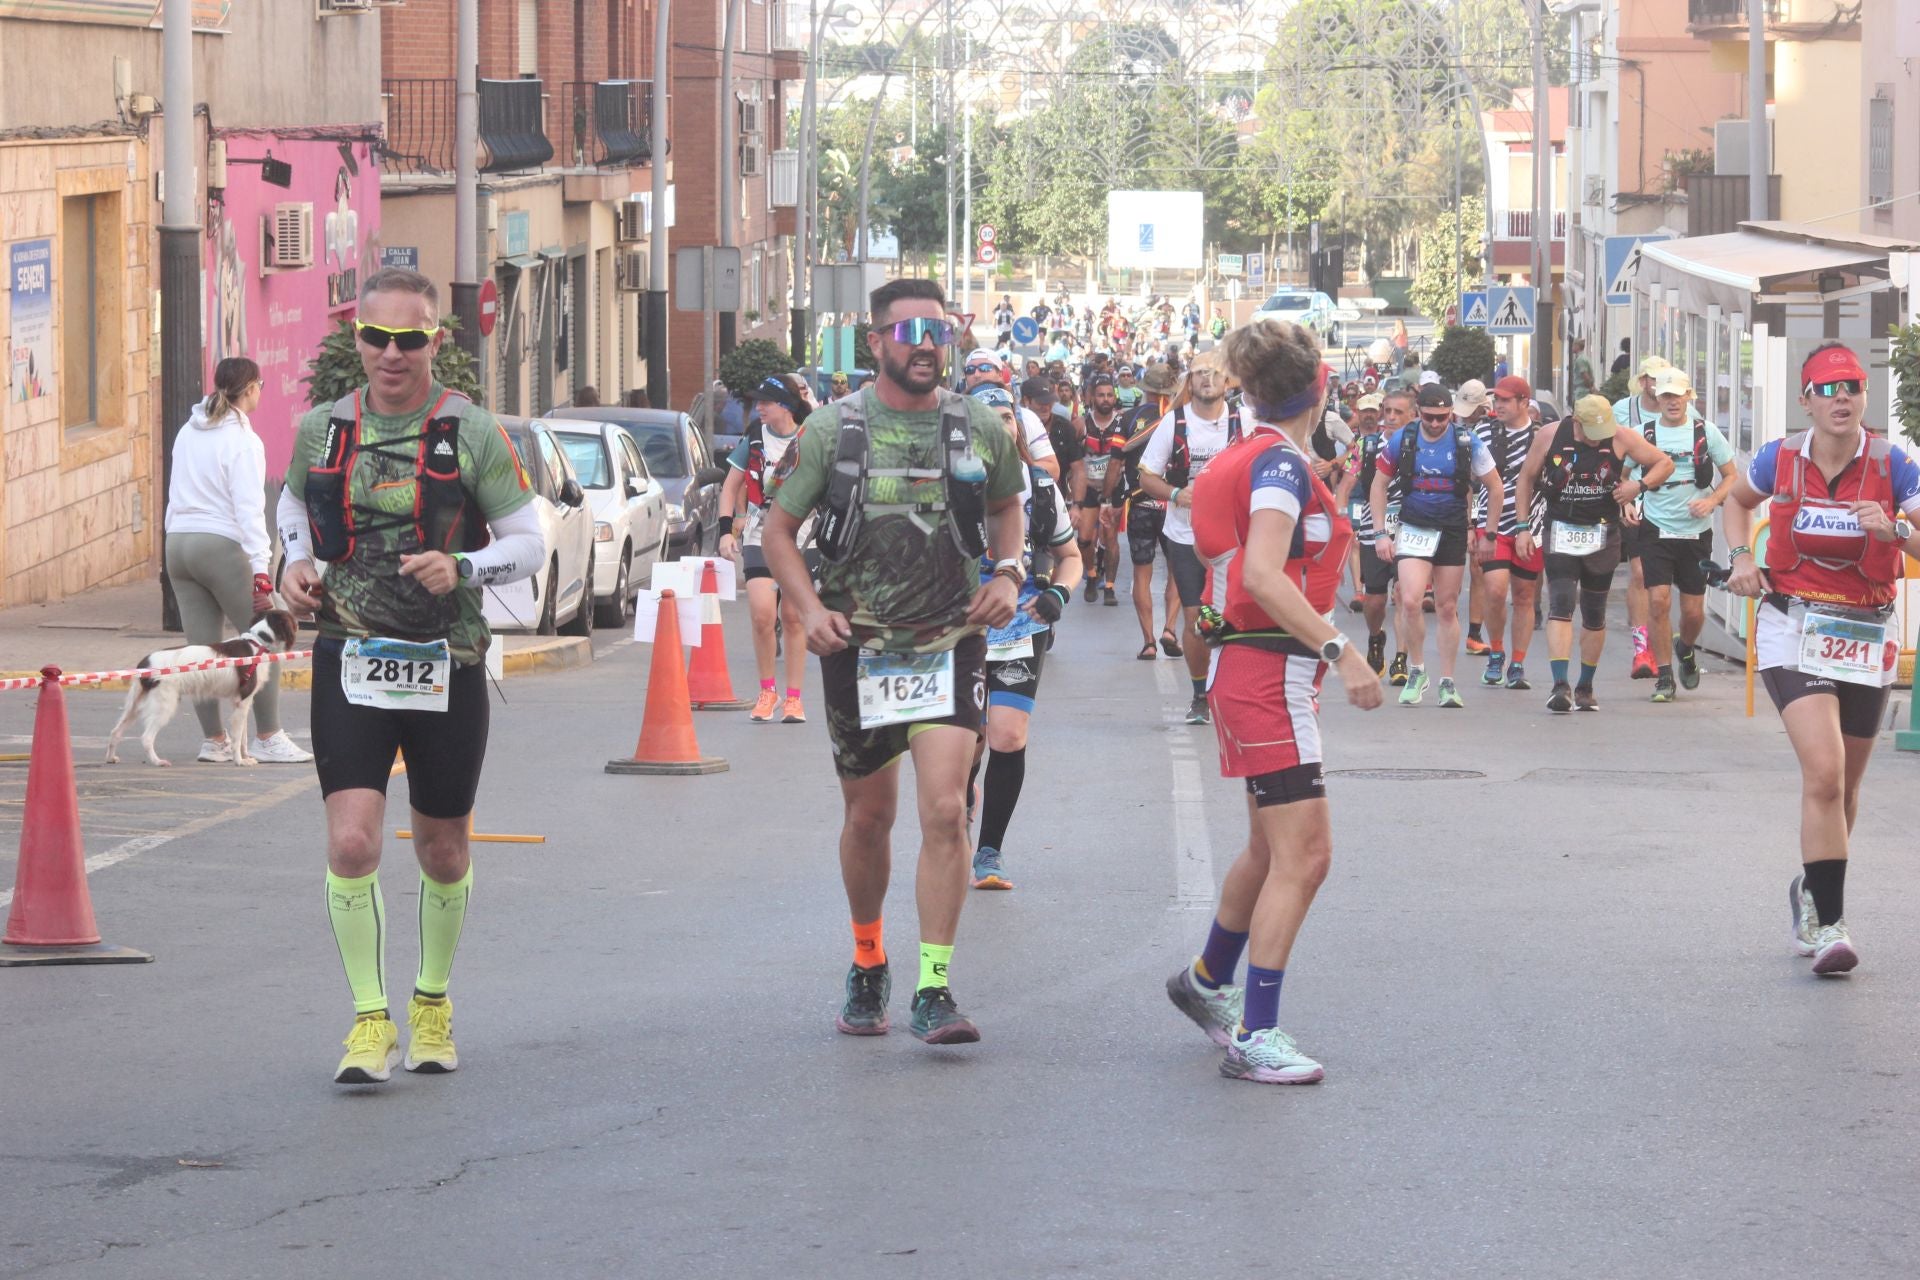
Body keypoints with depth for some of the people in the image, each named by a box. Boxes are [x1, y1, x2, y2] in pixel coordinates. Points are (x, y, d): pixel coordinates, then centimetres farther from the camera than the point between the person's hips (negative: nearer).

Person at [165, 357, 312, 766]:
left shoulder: (188, 433, 12)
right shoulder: (243, 441, -10)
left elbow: (178, 495, 14)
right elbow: (249, 510, -15)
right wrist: (260, 570, -17)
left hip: (179, 543, 7)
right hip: (222, 546, -7)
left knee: (202, 648, 8)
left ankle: (213, 739, 10)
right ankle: (268, 737, 0)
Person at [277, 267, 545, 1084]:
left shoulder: (474, 434, -4)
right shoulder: (321, 430, 3)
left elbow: (530, 542, 0)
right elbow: (293, 501, 23)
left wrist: (462, 570, -19)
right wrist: (295, 562, 3)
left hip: (447, 668, 0)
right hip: (350, 663, 0)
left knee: (442, 850, 13)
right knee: (351, 840, -14)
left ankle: (433, 1001, 35)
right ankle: (371, 1022, -3)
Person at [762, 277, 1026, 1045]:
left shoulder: (980, 429, 2)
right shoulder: (832, 430, -3)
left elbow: (1006, 507, 21)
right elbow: (778, 530, 2)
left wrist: (1009, 573, 2)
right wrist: (809, 609, -14)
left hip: (950, 645, 0)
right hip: (859, 648, 0)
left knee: (945, 810, -15)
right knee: (869, 816, 11)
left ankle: (933, 991, -13)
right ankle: (867, 964, 34)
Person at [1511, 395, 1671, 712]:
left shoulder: (1621, 439, -6)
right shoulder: (1550, 437, -6)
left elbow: (1665, 464, 3)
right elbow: (1527, 478, 7)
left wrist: (1639, 485, -16)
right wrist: (1523, 527, 4)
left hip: (1602, 537, 2)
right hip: (1560, 534, -2)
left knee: (1595, 614, 10)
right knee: (1560, 606, -16)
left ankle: (1585, 687, 23)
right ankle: (1560, 685, -22)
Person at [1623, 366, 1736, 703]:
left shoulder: (1705, 432, 1)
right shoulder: (1644, 434, 1)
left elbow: (1731, 476, 7)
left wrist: (1711, 501, -12)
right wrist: (1627, 504, -9)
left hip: (1696, 532, 1)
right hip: (1656, 531, -1)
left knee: (1693, 611, 4)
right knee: (1659, 601, -13)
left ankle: (1685, 649, 38)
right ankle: (1663, 677, -1)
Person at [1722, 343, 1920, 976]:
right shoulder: (1779, 459, -4)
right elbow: (1738, 499, 18)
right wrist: (1742, 557, 3)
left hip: (1866, 637, 2)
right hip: (1793, 631, -2)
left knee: (1842, 786, 14)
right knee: (1824, 772, -19)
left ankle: (1812, 893, 41)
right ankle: (1829, 924, -16)